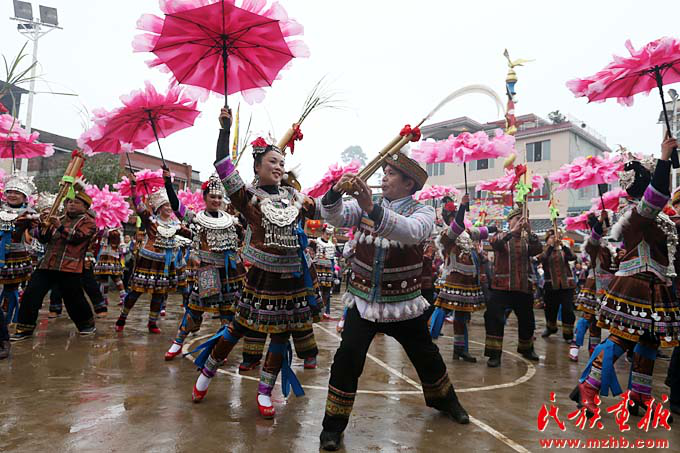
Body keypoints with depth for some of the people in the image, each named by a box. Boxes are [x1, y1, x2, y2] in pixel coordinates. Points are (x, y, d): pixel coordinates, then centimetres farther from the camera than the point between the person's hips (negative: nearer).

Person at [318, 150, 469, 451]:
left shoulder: (422, 211, -7)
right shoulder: (364, 204, 0)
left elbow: (411, 232, -31)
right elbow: (334, 217, -15)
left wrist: (372, 209, -44)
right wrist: (336, 192, -36)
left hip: (404, 305, 0)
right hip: (363, 302, 1)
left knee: (426, 358, 18)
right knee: (346, 361, -8)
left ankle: (444, 400, 48)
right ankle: (333, 424, 12)